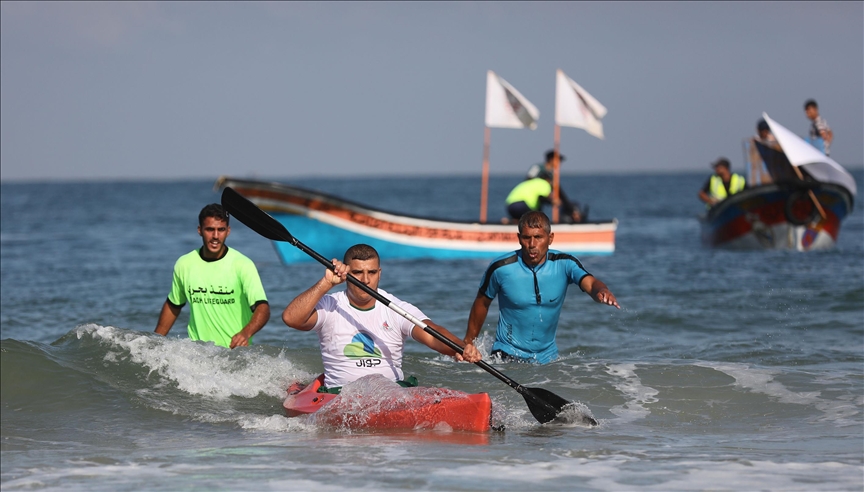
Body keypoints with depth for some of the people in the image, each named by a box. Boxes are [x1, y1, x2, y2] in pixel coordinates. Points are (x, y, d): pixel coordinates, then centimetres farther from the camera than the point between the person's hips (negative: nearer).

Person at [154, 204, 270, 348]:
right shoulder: (184, 265, 4)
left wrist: (246, 333, -38)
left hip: (236, 350, -3)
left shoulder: (243, 265, -8)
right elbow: (172, 306, 20)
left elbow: (262, 308, -19)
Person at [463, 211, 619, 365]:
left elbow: (590, 284, -27)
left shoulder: (564, 264, -10)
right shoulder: (501, 267, -12)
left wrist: (602, 292, -52)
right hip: (507, 354, -3)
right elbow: (482, 303, 4)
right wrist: (468, 342, 10)